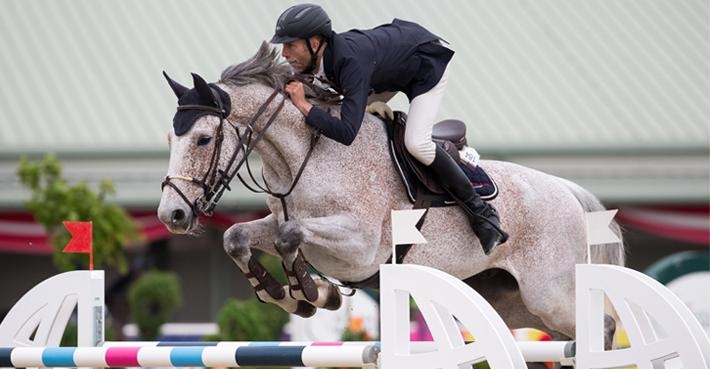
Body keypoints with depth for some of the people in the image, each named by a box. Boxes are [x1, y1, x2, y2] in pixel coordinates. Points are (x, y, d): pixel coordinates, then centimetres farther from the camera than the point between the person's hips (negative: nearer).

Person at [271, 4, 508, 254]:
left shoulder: (351, 63, -41)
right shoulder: (319, 57, -16)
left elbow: (346, 133, -47)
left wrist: (303, 105, -45)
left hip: (430, 62, -9)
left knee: (416, 143, -20)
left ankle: (480, 212, -9)